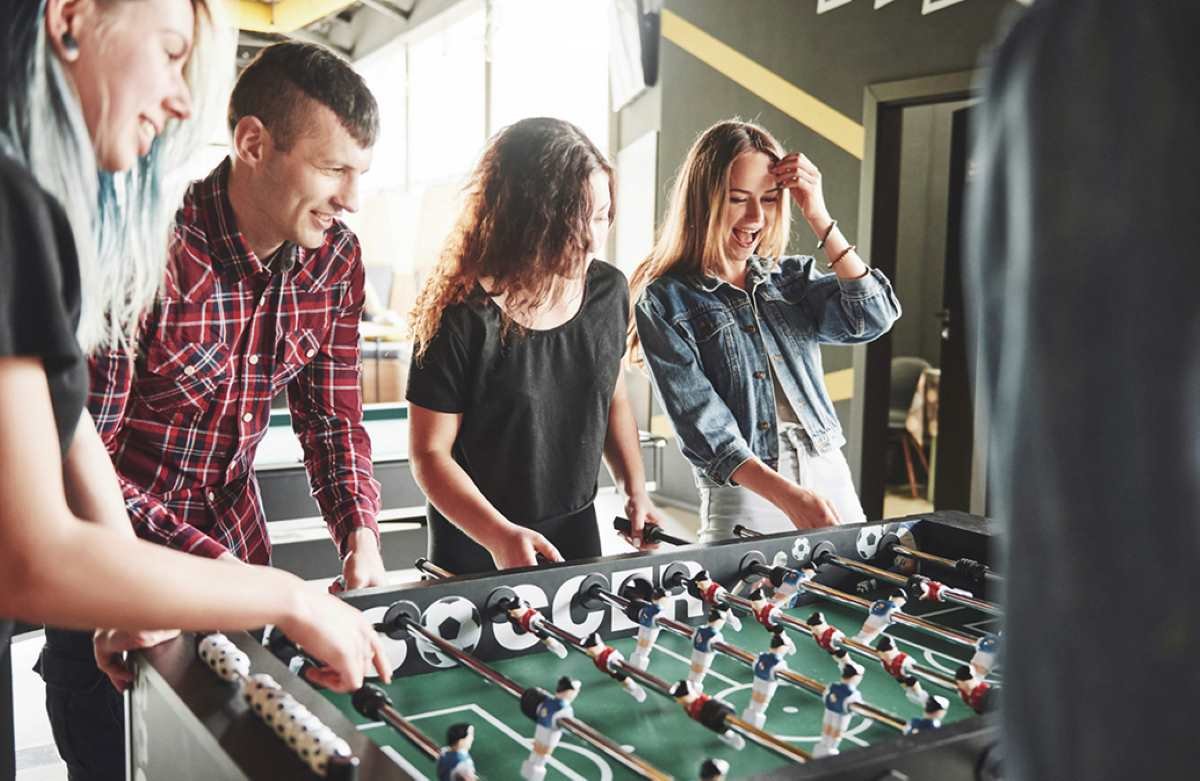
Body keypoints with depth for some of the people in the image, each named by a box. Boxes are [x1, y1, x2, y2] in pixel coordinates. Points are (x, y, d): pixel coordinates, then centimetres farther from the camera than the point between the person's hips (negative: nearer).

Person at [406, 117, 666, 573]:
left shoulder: (608, 291, -6)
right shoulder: (463, 319, -23)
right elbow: (429, 452, -17)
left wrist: (636, 492, 3)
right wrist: (498, 535, -28)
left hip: (577, 532, 5)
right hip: (475, 546, -5)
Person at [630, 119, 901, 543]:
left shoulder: (791, 277, 9)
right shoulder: (665, 301, -6)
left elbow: (873, 317, -6)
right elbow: (700, 421, -14)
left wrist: (818, 216, -8)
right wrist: (787, 496, -25)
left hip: (830, 478, 4)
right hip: (745, 496, -4)